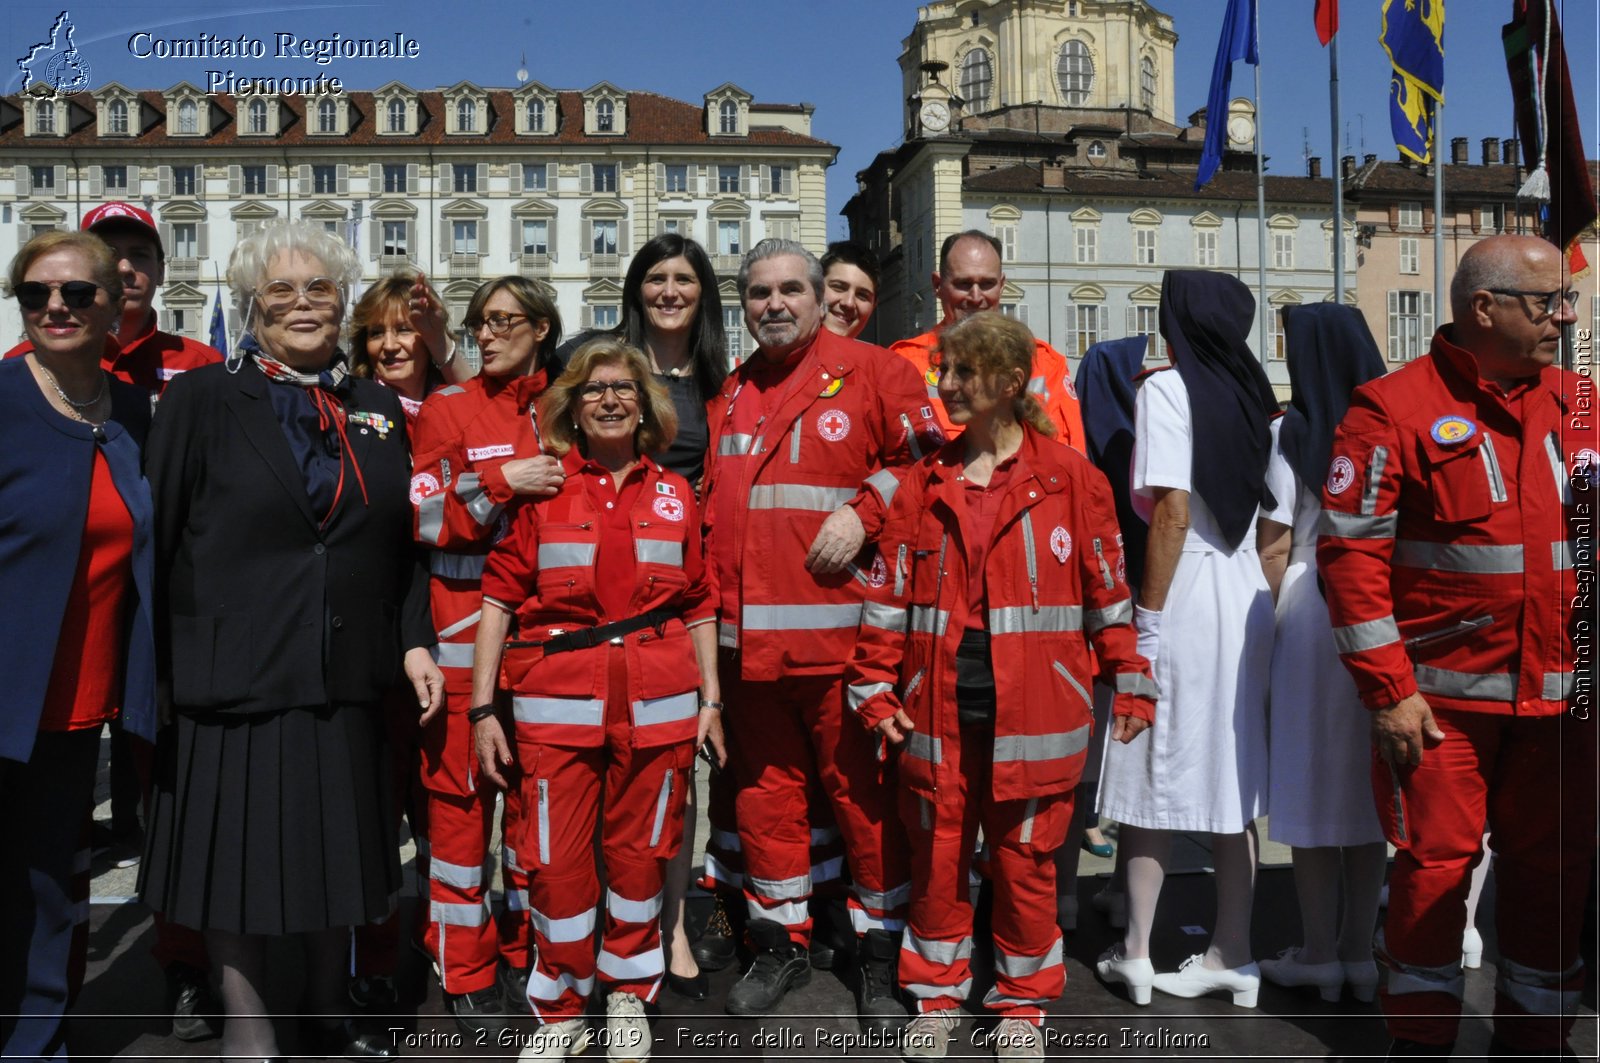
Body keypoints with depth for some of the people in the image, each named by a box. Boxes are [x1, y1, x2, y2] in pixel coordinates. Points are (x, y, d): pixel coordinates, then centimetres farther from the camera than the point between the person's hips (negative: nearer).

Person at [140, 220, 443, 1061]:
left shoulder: (377, 410, 9)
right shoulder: (202, 399, -1)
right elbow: (159, 537, -4)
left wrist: (414, 641, 3)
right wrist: (160, 667, -8)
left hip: (345, 675, 4)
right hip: (233, 670, -3)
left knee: (338, 849, 14)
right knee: (237, 846, 7)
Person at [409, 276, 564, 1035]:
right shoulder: (448, 407, 2)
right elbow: (422, 516, -7)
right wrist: (499, 483, -15)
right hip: (466, 623, -3)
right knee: (459, 786, 1)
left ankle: (526, 950, 25)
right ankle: (466, 972, 13)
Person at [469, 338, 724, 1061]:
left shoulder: (674, 495, 10)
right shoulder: (540, 490, 3)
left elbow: (698, 607, 12)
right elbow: (499, 598, 1)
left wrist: (710, 697, 7)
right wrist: (483, 706, -4)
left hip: (659, 700, 2)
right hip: (556, 701, -1)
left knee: (640, 852, 9)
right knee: (555, 860, 2)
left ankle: (629, 994, 31)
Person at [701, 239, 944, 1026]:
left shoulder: (870, 372, 1)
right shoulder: (731, 395, 17)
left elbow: (928, 456, -4)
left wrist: (864, 510, -15)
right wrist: (710, 596, 15)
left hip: (842, 628, -5)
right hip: (746, 635, 5)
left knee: (863, 789, 3)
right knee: (764, 790, 13)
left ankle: (880, 948, 20)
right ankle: (780, 945, 29)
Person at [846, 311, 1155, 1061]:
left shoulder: (1068, 476, -2)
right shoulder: (924, 482, 5)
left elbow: (1108, 585, 2)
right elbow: (891, 591, 5)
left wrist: (1129, 682, 3)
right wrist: (874, 687, 1)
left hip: (1033, 712, -2)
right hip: (937, 710, 2)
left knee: (1025, 861, 9)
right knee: (935, 858, 12)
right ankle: (936, 996, 31)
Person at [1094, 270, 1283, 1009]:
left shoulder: (1167, 388, -8)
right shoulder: (1253, 397, 10)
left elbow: (1172, 514, -16)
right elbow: (1275, 523, 9)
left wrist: (1147, 618, -13)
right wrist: (1261, 601, 15)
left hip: (1184, 595, -6)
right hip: (1246, 596, 6)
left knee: (1152, 777, 5)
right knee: (1232, 779, 11)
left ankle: (1136, 954, 13)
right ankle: (1233, 955, 18)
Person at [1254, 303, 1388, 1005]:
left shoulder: (1293, 433, -6)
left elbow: (1277, 543, -8)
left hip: (1311, 611, -4)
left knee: (1309, 784, 5)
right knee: (1366, 785, 10)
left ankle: (1319, 953, 11)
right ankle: (1360, 952, 17)